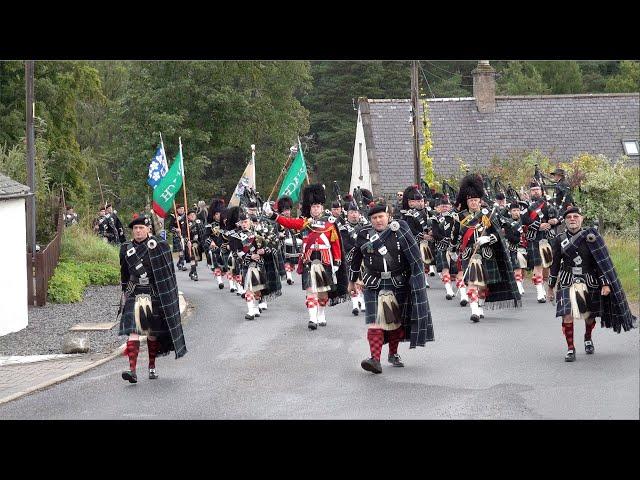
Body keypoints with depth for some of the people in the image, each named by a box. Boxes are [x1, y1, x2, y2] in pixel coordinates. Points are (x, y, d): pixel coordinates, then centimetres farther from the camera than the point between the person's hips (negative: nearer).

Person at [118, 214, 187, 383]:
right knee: (133, 331, -13)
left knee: (153, 332, 9)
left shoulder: (159, 246, -4)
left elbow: (168, 272, 0)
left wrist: (167, 297, -3)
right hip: (134, 294, 1)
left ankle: (152, 367, 26)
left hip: (154, 294, -1)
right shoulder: (126, 248, 6)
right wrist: (125, 293, 19)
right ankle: (132, 370, -21)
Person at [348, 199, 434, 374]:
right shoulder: (364, 234, 1)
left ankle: (393, 354, 29)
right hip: (374, 285, -1)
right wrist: (352, 281, 19)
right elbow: (356, 258, 13)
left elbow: (414, 256, 3)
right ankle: (375, 359, -21)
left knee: (396, 320, 11)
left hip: (398, 284, 1)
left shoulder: (399, 230, -2)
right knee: (375, 321, -13)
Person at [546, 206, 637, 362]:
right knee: (567, 315, -14)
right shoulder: (560, 239, 1)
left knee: (590, 314, 13)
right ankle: (570, 349, -3)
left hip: (589, 281, 0)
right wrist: (550, 287, 12)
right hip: (567, 282, 0)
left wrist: (605, 284, -10)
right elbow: (555, 263, 10)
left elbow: (601, 261, -4)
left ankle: (588, 339, 43)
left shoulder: (590, 237, -5)